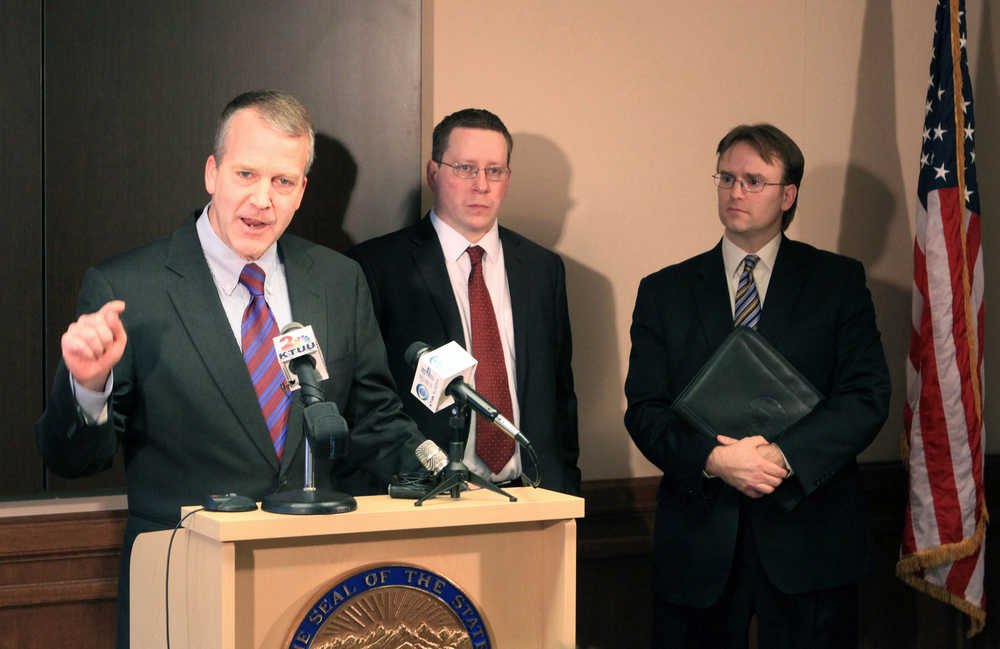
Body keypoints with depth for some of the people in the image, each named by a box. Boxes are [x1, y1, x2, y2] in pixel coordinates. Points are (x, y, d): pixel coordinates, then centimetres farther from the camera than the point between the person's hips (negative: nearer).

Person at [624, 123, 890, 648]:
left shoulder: (839, 281, 5)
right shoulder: (665, 291, 8)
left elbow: (867, 396, -4)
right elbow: (644, 409, 2)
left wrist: (784, 456, -18)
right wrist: (712, 459, -17)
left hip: (809, 532, -1)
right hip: (700, 540, 1)